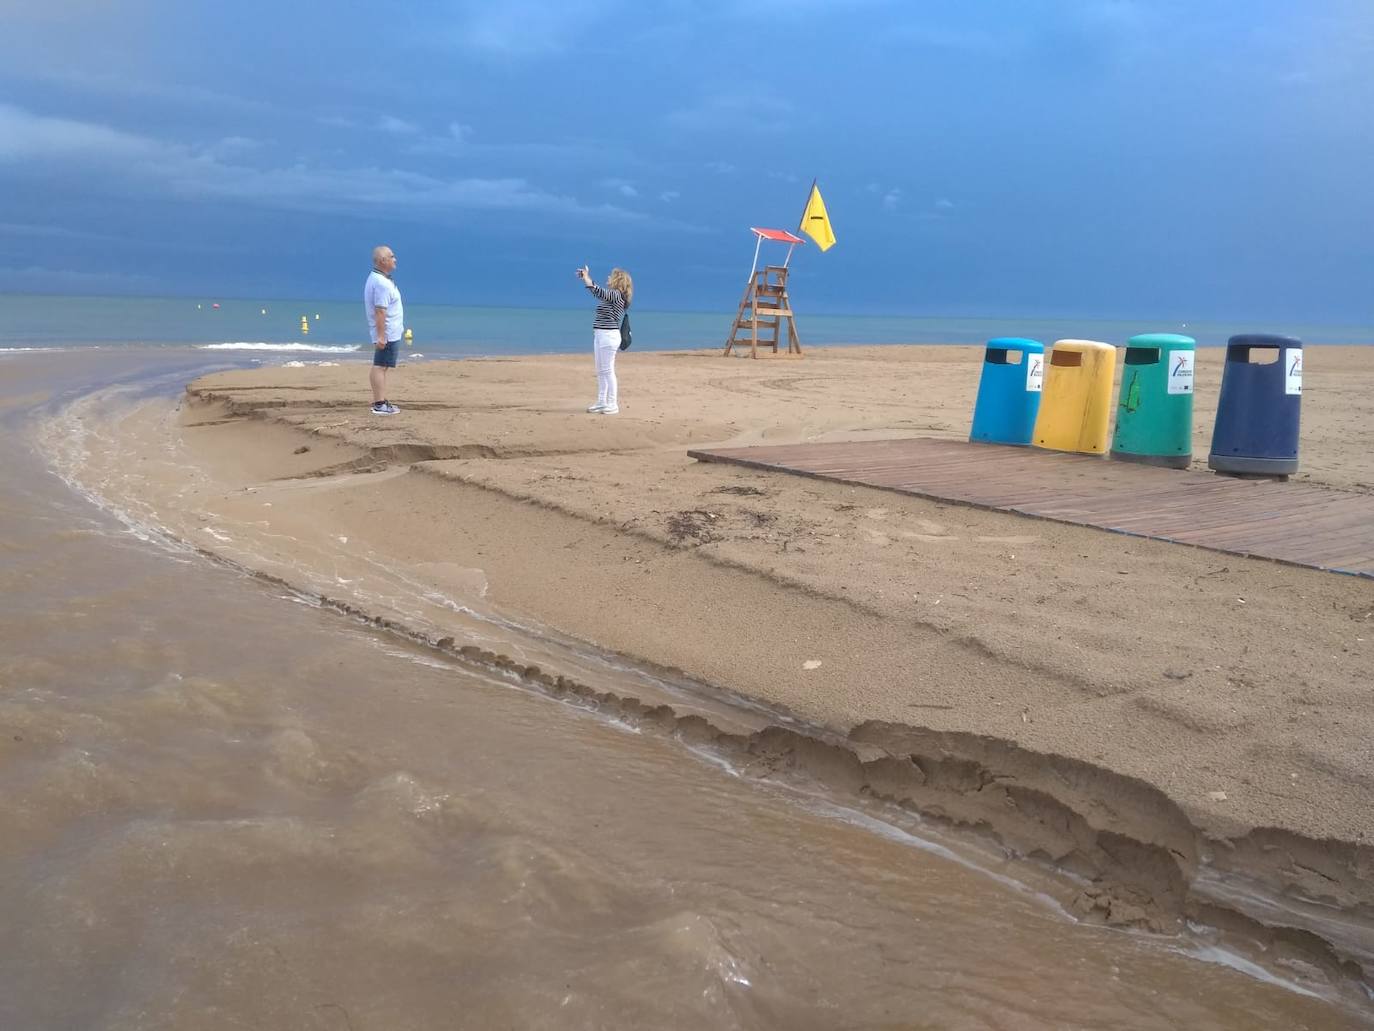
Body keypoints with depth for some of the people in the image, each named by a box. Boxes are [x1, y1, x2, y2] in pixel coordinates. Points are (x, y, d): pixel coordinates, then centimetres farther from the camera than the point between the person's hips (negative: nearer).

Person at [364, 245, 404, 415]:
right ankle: (379, 404, -10)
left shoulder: (377, 279, 15)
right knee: (380, 367, -10)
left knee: (381, 367, 14)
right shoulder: (381, 283, -18)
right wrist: (381, 336, -27)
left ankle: (381, 401, 20)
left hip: (388, 333, 11)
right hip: (387, 333, -11)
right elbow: (380, 311, -24)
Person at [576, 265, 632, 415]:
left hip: (608, 335, -10)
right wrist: (585, 277, 22)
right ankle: (601, 402, 20)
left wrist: (587, 278, -23)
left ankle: (612, 404, -2)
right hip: (600, 335, 10)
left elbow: (599, 292, -28)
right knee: (601, 371, 13)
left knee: (608, 370, -7)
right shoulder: (610, 294, 15)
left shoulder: (616, 294, -13)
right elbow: (597, 292, 30)